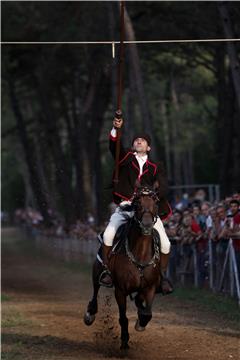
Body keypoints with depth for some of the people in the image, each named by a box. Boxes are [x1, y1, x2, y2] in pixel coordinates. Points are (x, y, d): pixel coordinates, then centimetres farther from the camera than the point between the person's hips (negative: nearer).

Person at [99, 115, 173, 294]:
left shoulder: (155, 168, 14)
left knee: (165, 243, -11)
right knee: (108, 235, -25)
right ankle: (107, 269, -9)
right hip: (125, 207, -1)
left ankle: (163, 275, 11)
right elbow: (114, 146, -6)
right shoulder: (126, 159, 13)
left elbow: (163, 188, 1)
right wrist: (116, 129, -25)